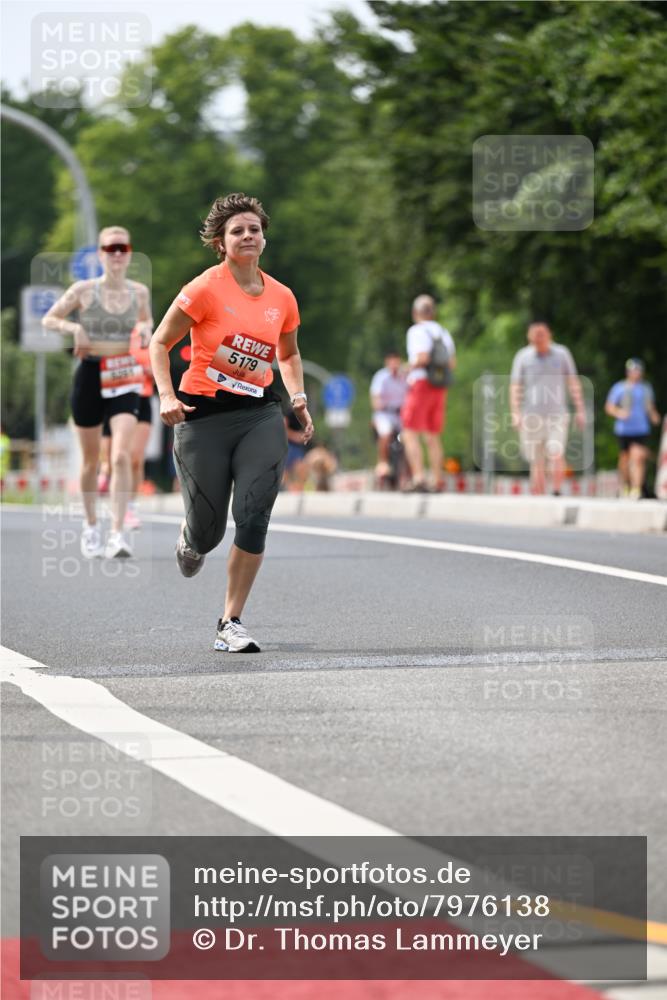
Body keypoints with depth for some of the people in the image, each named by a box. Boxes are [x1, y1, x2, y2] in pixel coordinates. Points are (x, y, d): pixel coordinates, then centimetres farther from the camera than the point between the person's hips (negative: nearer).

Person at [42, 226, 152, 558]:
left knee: (121, 456, -16)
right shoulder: (83, 290, -3)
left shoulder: (139, 292, 3)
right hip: (90, 375, 0)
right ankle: (91, 525, 30)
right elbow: (49, 319, 6)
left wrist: (145, 330, -1)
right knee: (90, 459, 10)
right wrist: (74, 327, -13)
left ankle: (117, 533, -18)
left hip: (124, 378, 0)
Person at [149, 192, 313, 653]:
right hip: (203, 414, -3)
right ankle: (191, 539, 43)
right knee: (209, 532, 1)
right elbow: (160, 343, -1)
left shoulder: (282, 298, 7)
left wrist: (299, 398, 10)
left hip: (261, 415, 3)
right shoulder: (206, 289, -8)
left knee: (254, 516, -14)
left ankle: (231, 624, -4)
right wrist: (167, 396, -14)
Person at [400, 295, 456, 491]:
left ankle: (418, 477, -19)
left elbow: (423, 357, -22)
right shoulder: (444, 333, 14)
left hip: (420, 384, -7)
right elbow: (452, 363, 13)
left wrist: (411, 366, -5)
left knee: (410, 434, -6)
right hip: (440, 388, 7)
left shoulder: (417, 331, -9)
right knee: (433, 436, 13)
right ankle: (437, 481, 10)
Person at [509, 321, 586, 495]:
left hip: (557, 414, -1)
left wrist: (580, 410, 8)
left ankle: (557, 492, -18)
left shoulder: (561, 354, 7)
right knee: (536, 462, 1)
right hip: (531, 415, 1)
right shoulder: (522, 356, 7)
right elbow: (515, 387, 7)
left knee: (556, 452, -19)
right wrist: (515, 413, -4)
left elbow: (573, 383, 12)